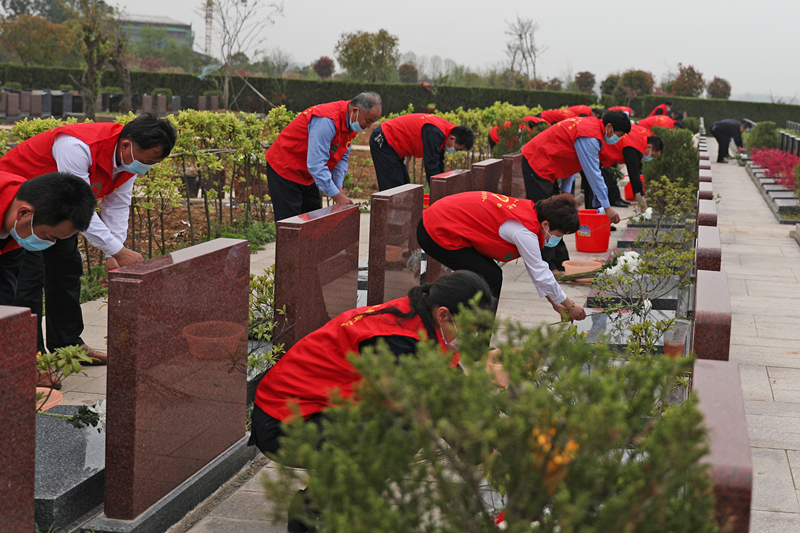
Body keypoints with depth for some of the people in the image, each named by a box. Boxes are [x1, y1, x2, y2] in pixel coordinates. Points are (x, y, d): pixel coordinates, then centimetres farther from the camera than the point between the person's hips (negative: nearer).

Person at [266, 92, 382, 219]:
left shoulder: (352, 123, -2)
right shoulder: (327, 121, -33)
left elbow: (342, 158, 6)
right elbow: (316, 164, -34)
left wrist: (338, 186, -8)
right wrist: (336, 195, -31)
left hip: (307, 175, 10)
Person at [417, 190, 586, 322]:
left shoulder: (529, 211, 6)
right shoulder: (523, 230, -24)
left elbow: (537, 267, 15)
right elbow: (540, 274, -15)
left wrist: (554, 302, 17)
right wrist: (570, 306, -4)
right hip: (438, 234, -10)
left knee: (491, 275, 13)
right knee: (491, 277, -9)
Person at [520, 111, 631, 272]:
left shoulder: (592, 125, 9)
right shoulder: (589, 138, -23)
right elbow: (593, 174, -22)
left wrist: (565, 191, 15)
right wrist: (606, 207, -19)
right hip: (537, 164, -11)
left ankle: (560, 263, 16)